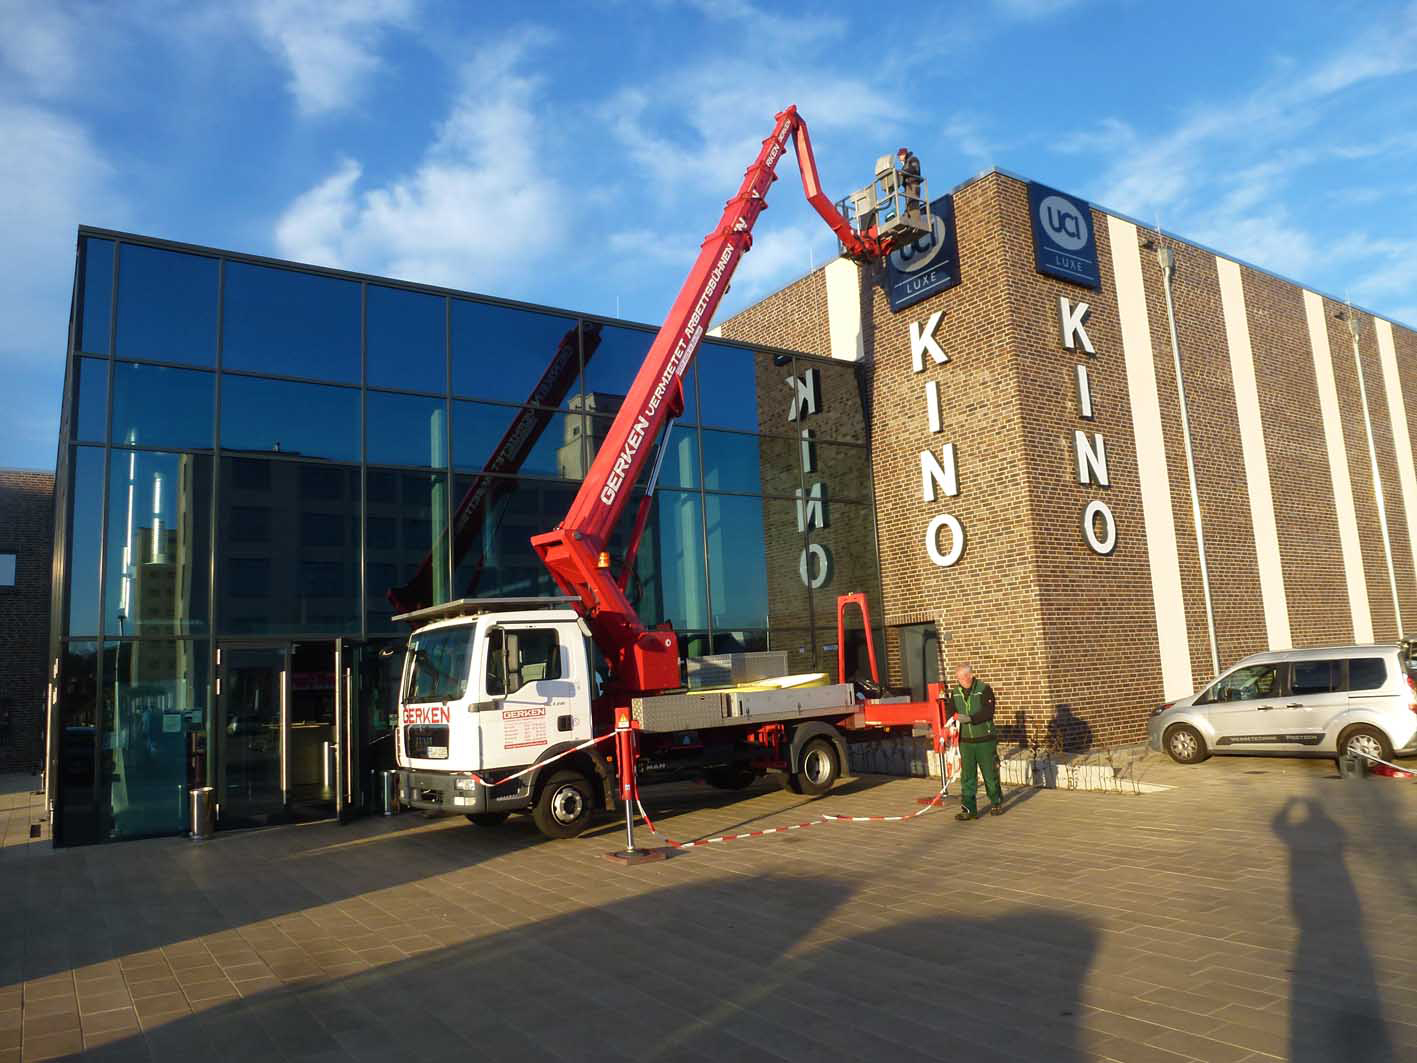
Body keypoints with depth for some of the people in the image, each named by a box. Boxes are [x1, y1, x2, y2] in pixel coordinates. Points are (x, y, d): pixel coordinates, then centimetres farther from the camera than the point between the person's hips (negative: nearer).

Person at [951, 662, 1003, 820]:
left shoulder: (984, 689, -10)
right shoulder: (956, 692, 6)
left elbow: (988, 712, -19)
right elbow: (952, 711, 13)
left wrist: (970, 718, -28)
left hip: (985, 740, -4)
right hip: (965, 741, 4)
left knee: (990, 774, 9)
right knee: (967, 776, 2)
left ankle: (996, 803, 29)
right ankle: (969, 809, 7)